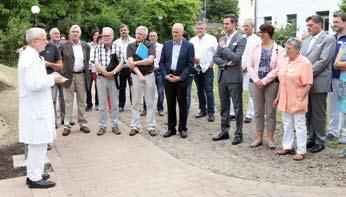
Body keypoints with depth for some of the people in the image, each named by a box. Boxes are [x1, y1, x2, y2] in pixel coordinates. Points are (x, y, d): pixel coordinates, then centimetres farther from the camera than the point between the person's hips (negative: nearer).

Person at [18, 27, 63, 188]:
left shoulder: (30, 55, 14)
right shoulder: (31, 58, -19)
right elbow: (34, 84, -26)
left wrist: (50, 77, 10)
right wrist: (52, 78, -14)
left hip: (36, 107, 11)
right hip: (36, 108, -11)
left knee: (35, 143, 17)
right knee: (38, 143, -3)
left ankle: (33, 174, 27)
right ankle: (35, 178, 7)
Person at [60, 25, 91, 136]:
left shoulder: (86, 46, 8)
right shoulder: (64, 46, 0)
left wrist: (86, 72, 9)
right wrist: (62, 70, 1)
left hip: (81, 76, 2)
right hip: (68, 76, -2)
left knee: (82, 101, 9)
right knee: (68, 102, 2)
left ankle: (83, 123, 18)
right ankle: (67, 125, 7)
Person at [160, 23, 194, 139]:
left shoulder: (189, 46, -1)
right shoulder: (166, 45, 9)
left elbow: (190, 64, -6)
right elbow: (161, 62, 8)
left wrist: (180, 77, -13)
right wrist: (165, 75, -6)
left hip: (181, 80, -3)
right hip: (168, 78, 3)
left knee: (182, 105, 6)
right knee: (170, 105, 8)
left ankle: (182, 129, 16)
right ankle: (171, 128, 17)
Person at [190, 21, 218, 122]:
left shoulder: (211, 39, 1)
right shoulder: (192, 40, 12)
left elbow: (217, 52, 0)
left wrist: (213, 62, -9)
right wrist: (193, 58, -7)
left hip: (207, 68, -4)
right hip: (196, 68, 5)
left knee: (209, 90, -8)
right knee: (200, 90, 11)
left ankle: (211, 112, -5)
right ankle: (203, 110, 21)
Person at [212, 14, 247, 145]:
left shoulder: (241, 39, -7)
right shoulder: (222, 39, 12)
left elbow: (237, 58, -17)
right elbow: (215, 58, 9)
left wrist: (224, 47, -11)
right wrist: (225, 63, -8)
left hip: (234, 78, -6)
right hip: (222, 77, 6)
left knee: (237, 107, 2)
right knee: (224, 106, 13)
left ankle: (238, 134, 10)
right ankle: (224, 131, 24)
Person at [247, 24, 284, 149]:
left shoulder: (279, 49, -1)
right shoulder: (255, 48, 8)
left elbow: (278, 68, -8)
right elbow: (249, 66, 4)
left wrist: (264, 81, -13)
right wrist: (257, 80, -9)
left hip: (271, 83, -3)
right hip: (256, 83, 3)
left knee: (270, 112, 4)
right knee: (258, 111, 8)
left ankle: (270, 139, 13)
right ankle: (259, 138, 17)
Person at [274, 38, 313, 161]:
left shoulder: (304, 63, -12)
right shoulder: (285, 61, 9)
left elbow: (308, 84, -14)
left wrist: (300, 98, -20)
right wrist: (278, 97, 15)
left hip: (297, 101, -7)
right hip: (285, 100, 7)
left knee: (299, 125, 2)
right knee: (287, 124, 15)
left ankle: (301, 151, 10)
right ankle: (287, 147, 28)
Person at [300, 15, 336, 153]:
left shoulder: (329, 39, -4)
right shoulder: (306, 41, 17)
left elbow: (323, 60, -13)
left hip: (318, 83, -6)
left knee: (318, 113, 1)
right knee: (308, 113, 12)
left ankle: (319, 141, 11)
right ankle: (311, 138, 23)